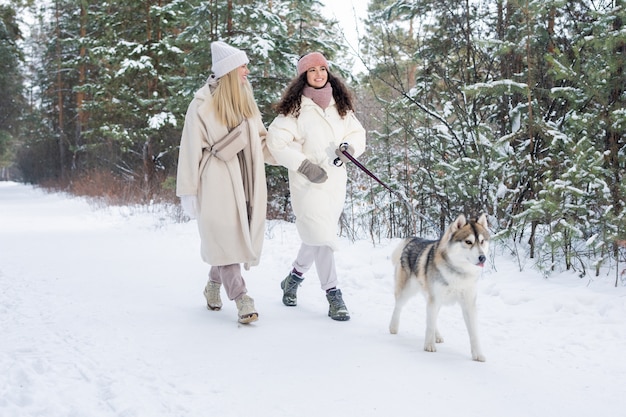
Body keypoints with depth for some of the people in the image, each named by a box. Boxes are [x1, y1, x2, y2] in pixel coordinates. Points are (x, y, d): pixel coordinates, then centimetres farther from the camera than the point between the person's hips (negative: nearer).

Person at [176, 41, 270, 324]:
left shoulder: (246, 101, 12)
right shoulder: (202, 105, -7)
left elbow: (261, 140, 15)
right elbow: (191, 150, -7)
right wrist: (188, 191, -7)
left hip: (246, 182, 6)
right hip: (217, 182, -6)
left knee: (240, 236, 7)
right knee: (225, 237, -6)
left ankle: (214, 285, 28)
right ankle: (240, 298, -3)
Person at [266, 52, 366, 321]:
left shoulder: (340, 105, 10)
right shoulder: (295, 107, -6)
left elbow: (357, 132, 16)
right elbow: (276, 142, -9)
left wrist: (350, 146, -6)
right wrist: (304, 165, -15)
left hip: (336, 180, 5)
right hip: (308, 183, -5)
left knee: (316, 238, 14)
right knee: (321, 237, -11)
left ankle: (294, 278, 36)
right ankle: (333, 295, -3)